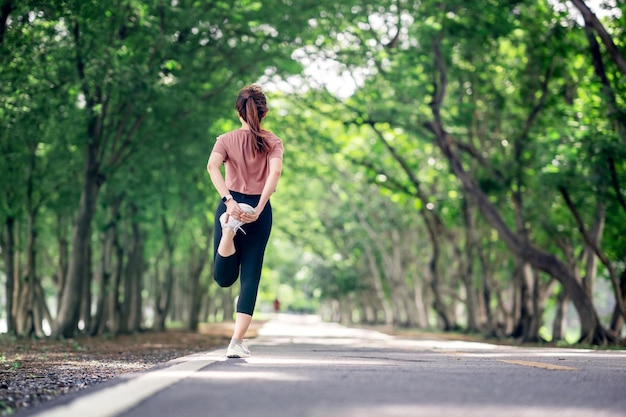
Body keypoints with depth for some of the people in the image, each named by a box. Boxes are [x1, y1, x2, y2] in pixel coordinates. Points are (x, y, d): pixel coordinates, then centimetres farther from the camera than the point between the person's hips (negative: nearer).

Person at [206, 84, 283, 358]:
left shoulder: (226, 140, 6)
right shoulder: (273, 142, 5)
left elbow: (212, 166, -14)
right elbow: (275, 172, -15)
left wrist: (228, 201, -21)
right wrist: (258, 209, -18)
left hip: (230, 206, 0)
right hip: (259, 209, 0)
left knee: (224, 278, 2)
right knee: (250, 277, 4)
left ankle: (229, 230, -27)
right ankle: (237, 342, -5)